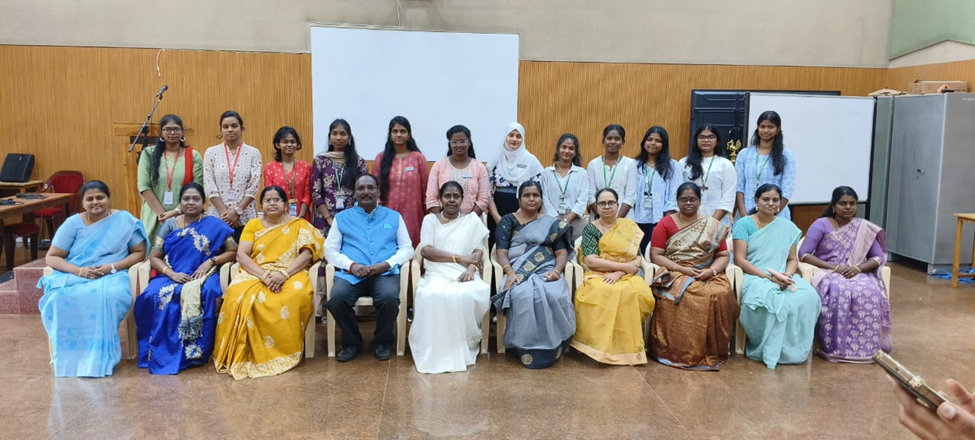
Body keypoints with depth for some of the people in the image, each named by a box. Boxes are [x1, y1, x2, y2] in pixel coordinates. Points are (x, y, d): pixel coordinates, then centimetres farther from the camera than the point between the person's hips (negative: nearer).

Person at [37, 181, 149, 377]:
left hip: (112, 276, -1)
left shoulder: (125, 220, 4)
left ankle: (100, 357, -25)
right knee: (61, 298, -34)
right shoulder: (73, 223, 6)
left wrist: (112, 267, -12)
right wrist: (79, 270, -15)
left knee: (109, 297, -37)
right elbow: (51, 257, 4)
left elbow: (139, 253, 4)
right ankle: (71, 357, -22)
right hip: (74, 276, 1)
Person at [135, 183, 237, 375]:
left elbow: (234, 251, 5)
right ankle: (161, 352, -21)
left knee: (206, 293, -38)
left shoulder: (214, 225, 6)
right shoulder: (169, 225, 12)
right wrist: (171, 274, -11)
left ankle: (195, 351, -27)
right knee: (155, 295, -32)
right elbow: (154, 257, 7)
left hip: (202, 276, -2)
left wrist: (211, 261, -11)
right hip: (172, 276, 2)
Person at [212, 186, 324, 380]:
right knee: (240, 296, -34)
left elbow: (307, 255, -3)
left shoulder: (299, 224, 11)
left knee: (296, 297, -37)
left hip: (290, 274, -1)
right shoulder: (252, 225, 14)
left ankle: (285, 351, -21)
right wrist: (264, 275, -17)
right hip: (255, 274, 1)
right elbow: (241, 255, 1)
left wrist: (284, 274, -20)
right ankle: (241, 354, -22)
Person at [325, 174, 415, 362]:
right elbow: (330, 249, 10)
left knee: (389, 298, -34)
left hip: (385, 273, 0)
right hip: (351, 273, 1)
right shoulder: (342, 217, 16)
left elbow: (407, 249, 12)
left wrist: (387, 263, -8)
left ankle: (382, 342, -4)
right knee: (337, 298, -32)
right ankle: (351, 343, -5)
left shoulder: (394, 217, 16)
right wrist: (351, 265, -9)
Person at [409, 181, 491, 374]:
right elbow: (425, 250, -1)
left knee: (467, 296, -36)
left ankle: (463, 347, -14)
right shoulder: (430, 219, 15)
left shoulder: (472, 219, 17)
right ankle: (436, 351, -21)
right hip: (437, 274, 0)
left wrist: (471, 268, -17)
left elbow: (478, 251, 6)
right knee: (434, 296, -37)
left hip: (464, 274, 1)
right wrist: (459, 258, -11)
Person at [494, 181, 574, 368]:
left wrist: (556, 270, -13)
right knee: (523, 295, -37)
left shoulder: (552, 224, 20)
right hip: (518, 273, -1)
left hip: (547, 272, 1)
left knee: (555, 296, -34)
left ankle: (550, 350, -19)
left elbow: (562, 253, 10)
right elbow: (502, 253, 3)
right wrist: (510, 272, -18)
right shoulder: (508, 221, 15)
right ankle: (526, 349, -26)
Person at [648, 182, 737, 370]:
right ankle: (680, 352, -25)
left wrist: (711, 271, -12)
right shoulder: (665, 224, 7)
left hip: (708, 275, 2)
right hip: (674, 274, -2)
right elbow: (655, 255, 0)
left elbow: (723, 256, 10)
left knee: (721, 294, -31)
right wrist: (681, 269, -13)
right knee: (687, 295, -35)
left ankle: (713, 352, -19)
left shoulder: (714, 226, 14)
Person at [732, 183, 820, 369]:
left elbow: (793, 259, 13)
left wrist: (787, 275, -12)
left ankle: (792, 350, -15)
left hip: (782, 278, 4)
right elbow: (740, 260, -7)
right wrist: (768, 276, -18)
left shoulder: (788, 227, 16)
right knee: (769, 299, -39)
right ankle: (767, 350, -19)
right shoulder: (744, 224, 2)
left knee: (808, 297, -29)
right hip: (754, 277, -4)